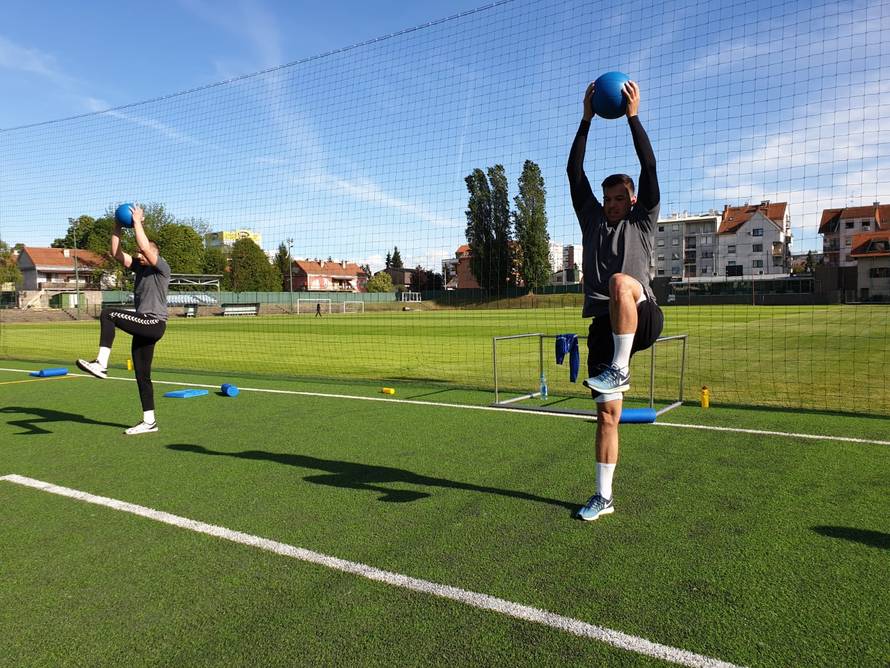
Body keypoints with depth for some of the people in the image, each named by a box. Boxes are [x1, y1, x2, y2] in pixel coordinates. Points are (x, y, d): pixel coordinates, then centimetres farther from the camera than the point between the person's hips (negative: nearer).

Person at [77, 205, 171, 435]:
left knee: (108, 315, -24)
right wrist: (118, 227, 9)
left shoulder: (162, 268, -5)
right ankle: (149, 422, 14)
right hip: (143, 326, 9)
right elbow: (116, 253, 14)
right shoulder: (140, 267, 17)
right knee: (142, 376, 8)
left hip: (155, 323, -9)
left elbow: (145, 247, -20)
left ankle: (101, 364, -29)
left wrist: (137, 222, -11)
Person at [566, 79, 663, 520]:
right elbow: (575, 173, 14)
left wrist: (633, 116, 3)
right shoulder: (592, 219, 20)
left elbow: (649, 167, 3)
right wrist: (587, 119, 10)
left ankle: (619, 368, -30)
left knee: (620, 281, -37)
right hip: (605, 324, 4)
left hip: (642, 318, -3)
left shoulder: (642, 221, 13)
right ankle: (604, 497, 12)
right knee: (607, 412, 2)